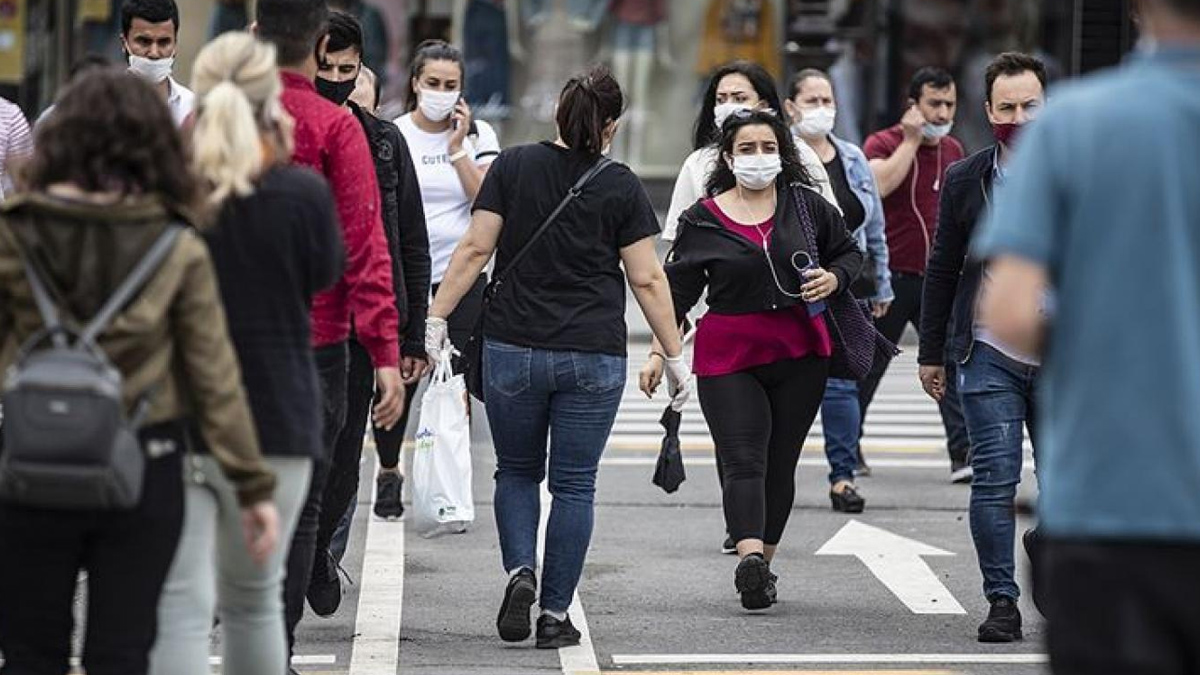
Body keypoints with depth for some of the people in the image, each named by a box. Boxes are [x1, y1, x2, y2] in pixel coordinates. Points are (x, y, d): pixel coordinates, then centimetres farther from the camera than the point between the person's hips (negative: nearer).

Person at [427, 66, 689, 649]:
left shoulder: (513, 166, 0)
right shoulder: (620, 187, -2)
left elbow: (475, 250, -4)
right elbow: (647, 280, -2)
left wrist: (436, 317, 1)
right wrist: (675, 356, 5)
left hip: (513, 350, 1)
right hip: (594, 359, -1)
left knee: (517, 471, 18)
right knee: (573, 485, 7)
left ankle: (520, 571, -5)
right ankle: (555, 614, 6)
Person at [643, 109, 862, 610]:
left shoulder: (805, 205, 5)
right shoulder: (702, 220, 2)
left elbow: (849, 251, 18)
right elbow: (677, 290, 5)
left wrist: (833, 278, -4)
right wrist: (659, 352, -2)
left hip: (800, 352, 2)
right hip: (729, 355, -2)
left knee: (780, 464, 7)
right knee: (743, 461, -14)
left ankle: (761, 565, 17)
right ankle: (750, 557, -31)